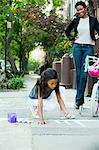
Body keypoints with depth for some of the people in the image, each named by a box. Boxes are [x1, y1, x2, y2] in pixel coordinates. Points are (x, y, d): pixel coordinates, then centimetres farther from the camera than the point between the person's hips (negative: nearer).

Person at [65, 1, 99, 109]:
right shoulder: (76, 20, 10)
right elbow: (67, 31, 23)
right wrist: (71, 38, 10)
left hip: (88, 48, -2)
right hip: (77, 47, 2)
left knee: (84, 73, -8)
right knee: (78, 72, 1)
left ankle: (79, 99, -7)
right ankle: (80, 98, 8)